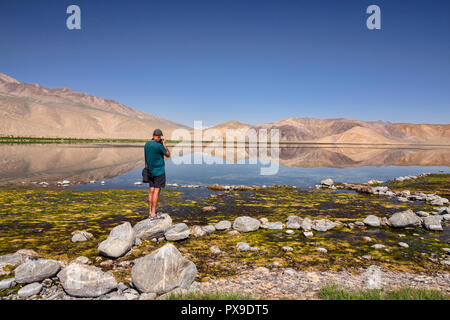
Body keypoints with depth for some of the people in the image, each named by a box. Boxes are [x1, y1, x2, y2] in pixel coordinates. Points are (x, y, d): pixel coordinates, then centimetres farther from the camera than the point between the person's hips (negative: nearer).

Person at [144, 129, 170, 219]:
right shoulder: (159, 146, -17)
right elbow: (168, 155, -5)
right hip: (159, 171, -7)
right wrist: (164, 144, 3)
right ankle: (153, 214, -3)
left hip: (150, 171, 7)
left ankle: (150, 211, 15)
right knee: (156, 191, -4)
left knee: (151, 190, 10)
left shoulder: (147, 144, 5)